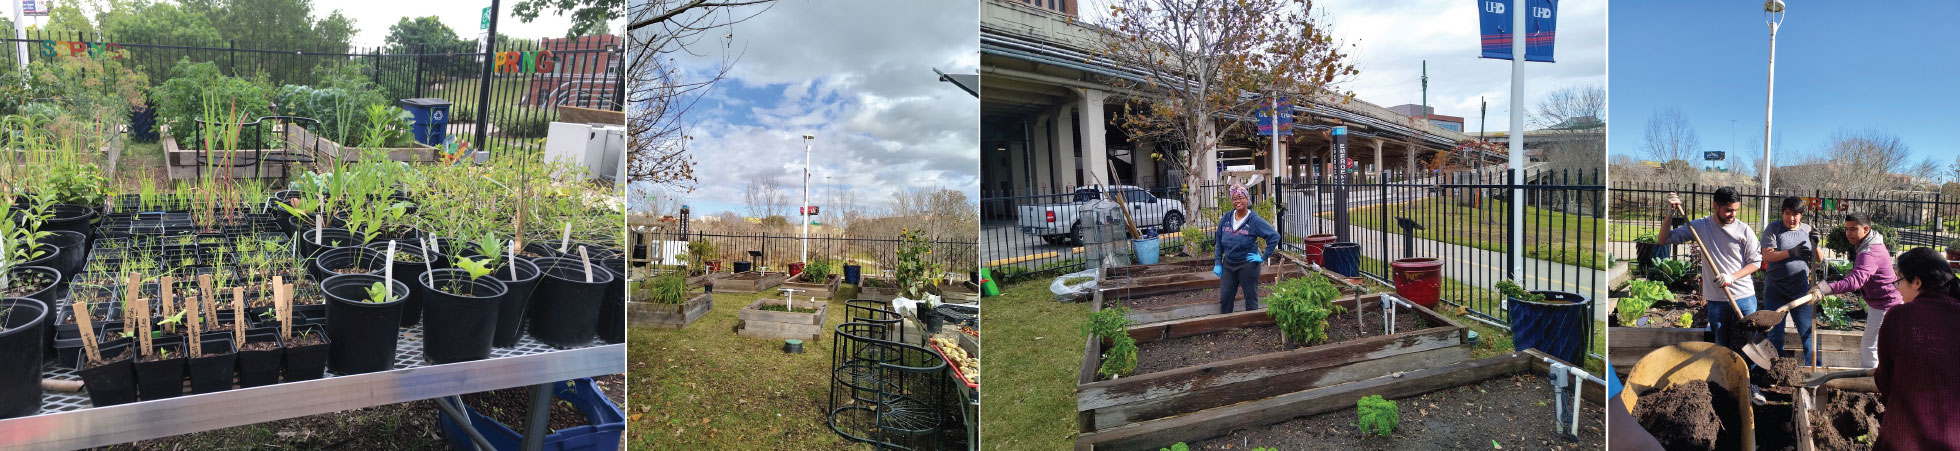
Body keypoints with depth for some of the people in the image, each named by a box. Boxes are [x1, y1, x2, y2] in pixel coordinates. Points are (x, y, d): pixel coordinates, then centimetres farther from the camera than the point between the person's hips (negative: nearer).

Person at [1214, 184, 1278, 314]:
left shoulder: (1255, 220, -10)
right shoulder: (1226, 219, 4)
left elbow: (1274, 236, -11)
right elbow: (1218, 241, 11)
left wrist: (1264, 257, -12)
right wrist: (1217, 263, 6)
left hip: (1248, 264, -4)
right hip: (1228, 264, 5)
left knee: (1251, 298, 5)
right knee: (1224, 298, 7)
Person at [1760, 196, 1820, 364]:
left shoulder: (1808, 230, 7)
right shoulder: (1773, 229, -2)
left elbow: (1818, 260, 7)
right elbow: (1766, 256, -12)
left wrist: (1815, 244, -11)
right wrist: (1792, 252, -24)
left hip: (1801, 290, 2)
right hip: (1776, 290, -2)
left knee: (1808, 332, 1)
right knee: (1775, 335, 6)